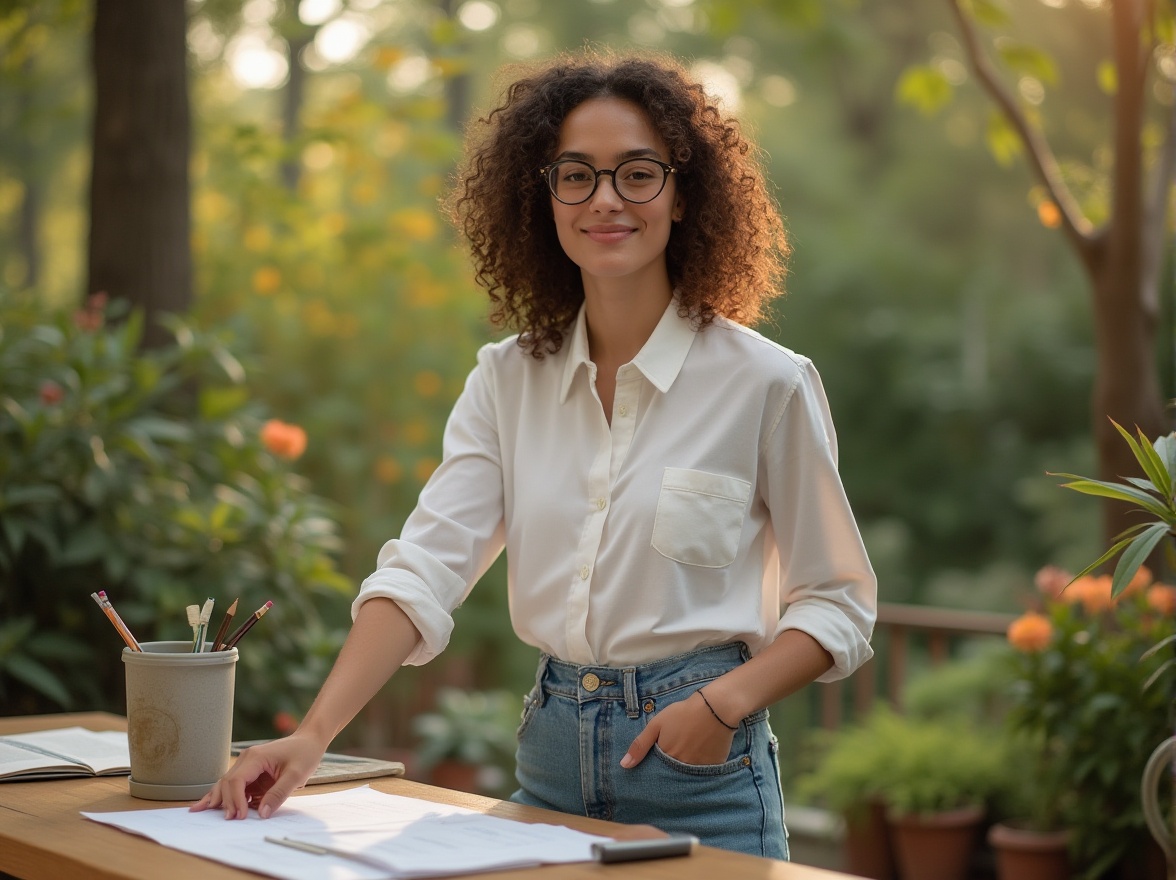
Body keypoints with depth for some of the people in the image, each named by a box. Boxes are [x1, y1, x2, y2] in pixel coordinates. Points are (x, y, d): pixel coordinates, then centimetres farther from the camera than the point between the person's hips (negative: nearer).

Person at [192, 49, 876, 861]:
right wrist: (312, 737, -20)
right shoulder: (508, 381, 2)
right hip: (550, 760, 4)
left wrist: (727, 701, -19)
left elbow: (838, 604, -2)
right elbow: (424, 568, -7)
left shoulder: (765, 383, -8)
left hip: (700, 765, -3)